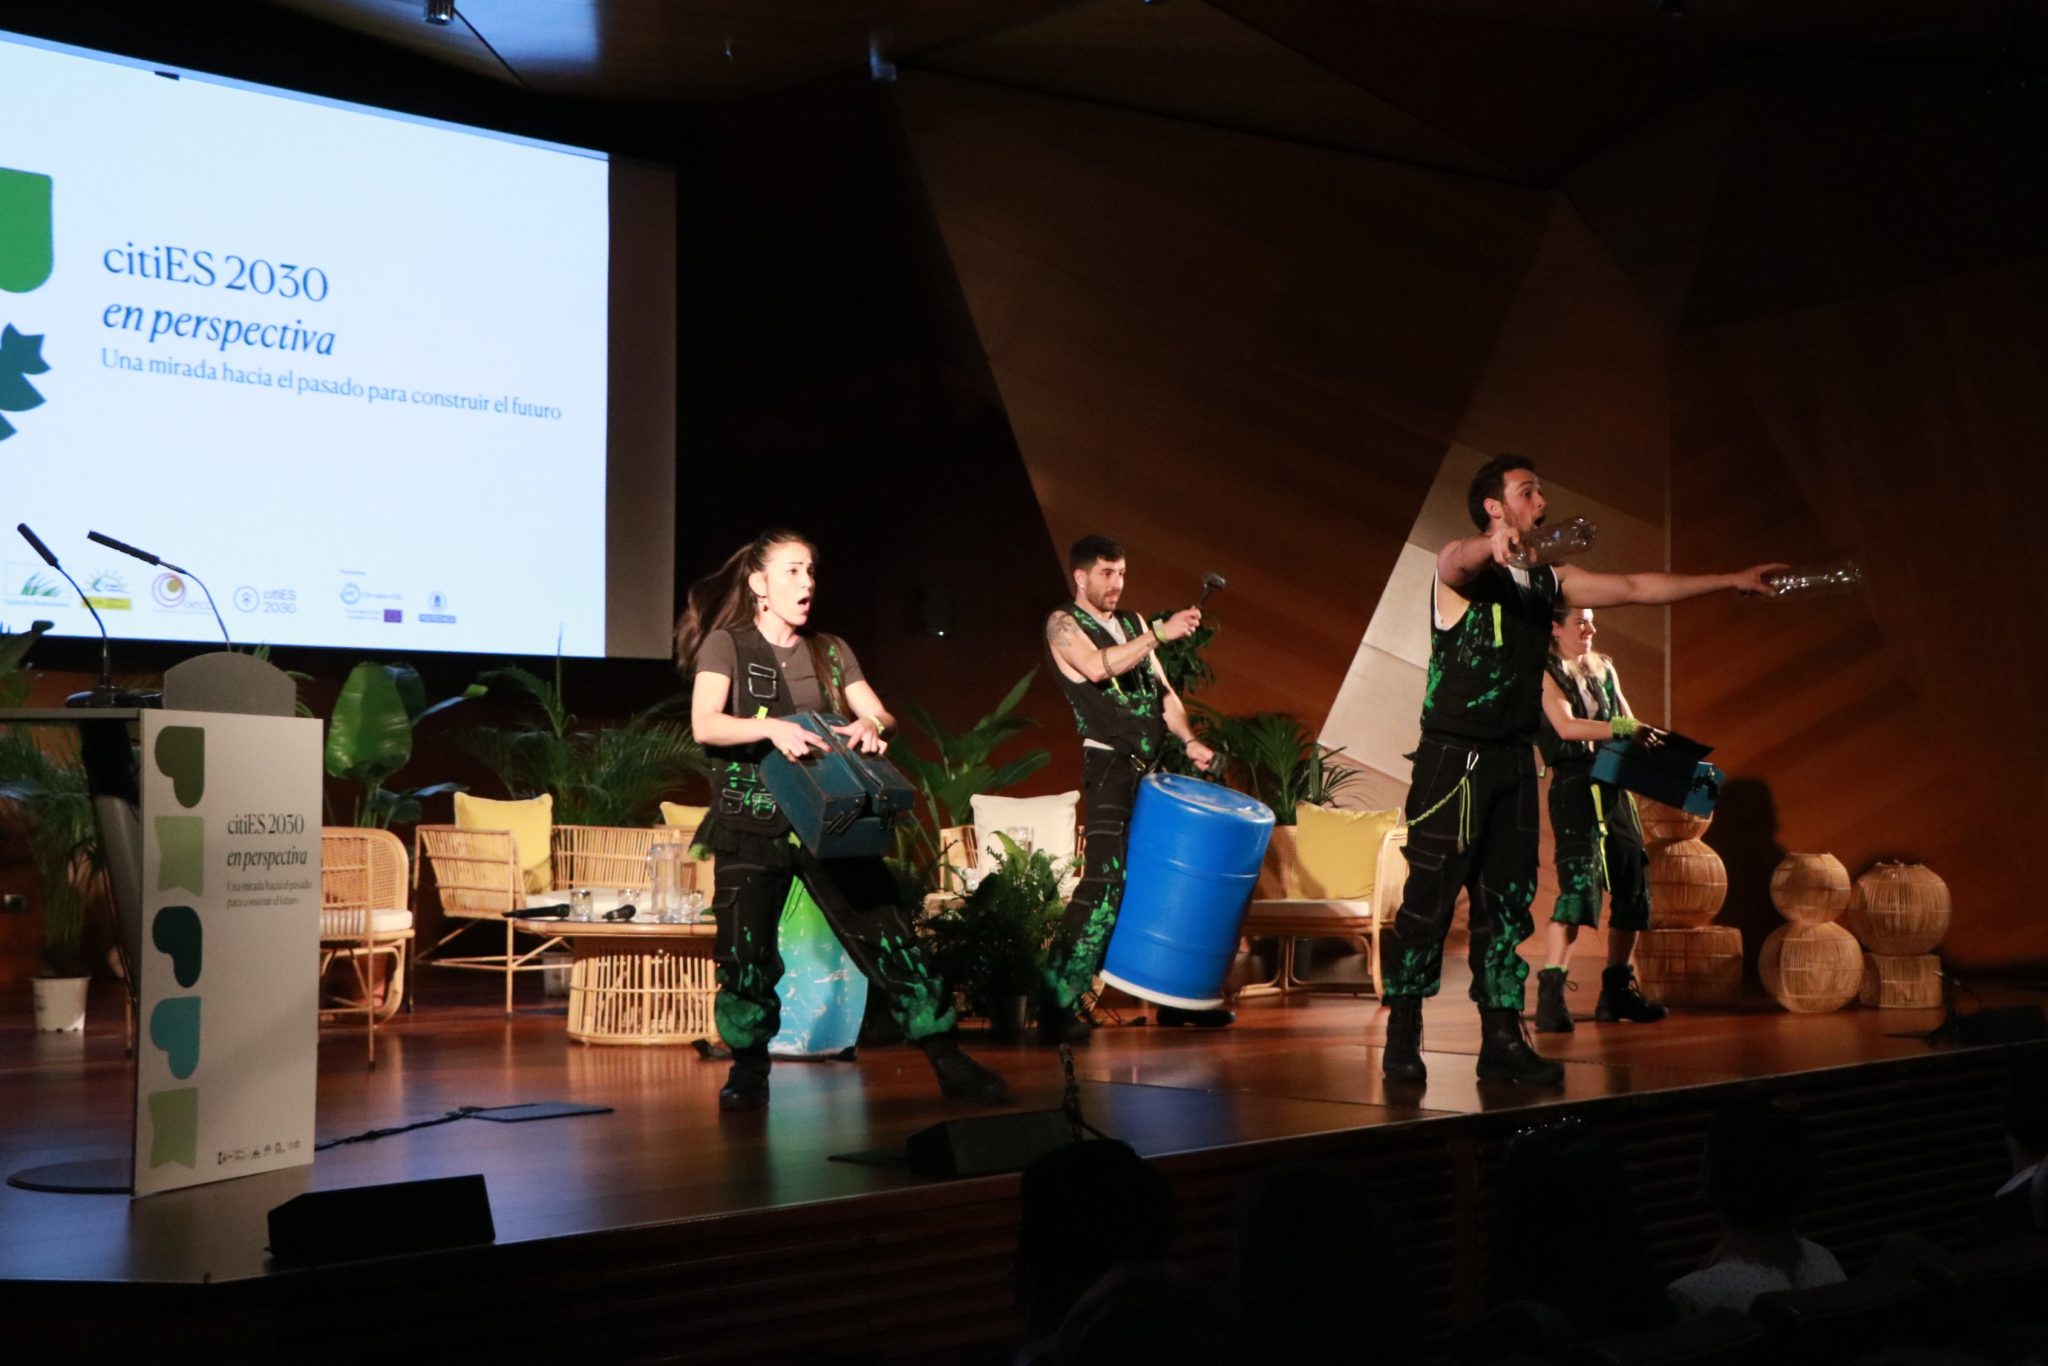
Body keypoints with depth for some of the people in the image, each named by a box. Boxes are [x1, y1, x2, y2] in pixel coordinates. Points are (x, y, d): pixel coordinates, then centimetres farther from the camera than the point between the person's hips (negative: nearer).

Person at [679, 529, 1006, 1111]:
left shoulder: (831, 651, 15)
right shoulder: (725, 645, 1)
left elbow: (882, 717, 8)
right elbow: (705, 725, -14)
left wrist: (869, 725, -16)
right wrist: (772, 727, -31)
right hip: (751, 822, -3)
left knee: (884, 929, -4)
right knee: (746, 949, -4)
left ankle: (946, 1058, -1)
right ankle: (748, 1068, 17)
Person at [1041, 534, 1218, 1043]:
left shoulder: (1133, 624, 18)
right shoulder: (1064, 625, -3)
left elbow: (1162, 690, 19)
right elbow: (1098, 667, -23)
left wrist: (1189, 739, 3)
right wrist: (1160, 632, -25)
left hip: (1153, 767, 8)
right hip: (1110, 768, -8)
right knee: (1106, 881, -17)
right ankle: (1057, 1004, -15)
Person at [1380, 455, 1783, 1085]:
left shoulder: (1548, 581, 15)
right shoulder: (1460, 566, -5)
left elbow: (1638, 588, 17)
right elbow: (1461, 560, -30)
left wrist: (1731, 581, 13)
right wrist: (1494, 543, -55)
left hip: (1514, 761, 7)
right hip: (1454, 757, -7)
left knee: (1507, 902, 5)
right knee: (1429, 899, -8)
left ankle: (1501, 1040, 9)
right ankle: (1401, 1038, -3)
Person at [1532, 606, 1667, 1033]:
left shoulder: (1604, 669, 17)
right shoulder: (1547, 673, -3)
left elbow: (1628, 723, 17)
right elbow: (1566, 726, -17)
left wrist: (1645, 738, -3)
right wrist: (1622, 729, -26)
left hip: (1614, 786, 7)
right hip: (1575, 785, -7)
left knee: (1633, 884, 7)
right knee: (1579, 881, -19)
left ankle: (1617, 991, 17)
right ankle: (1550, 995, -22)